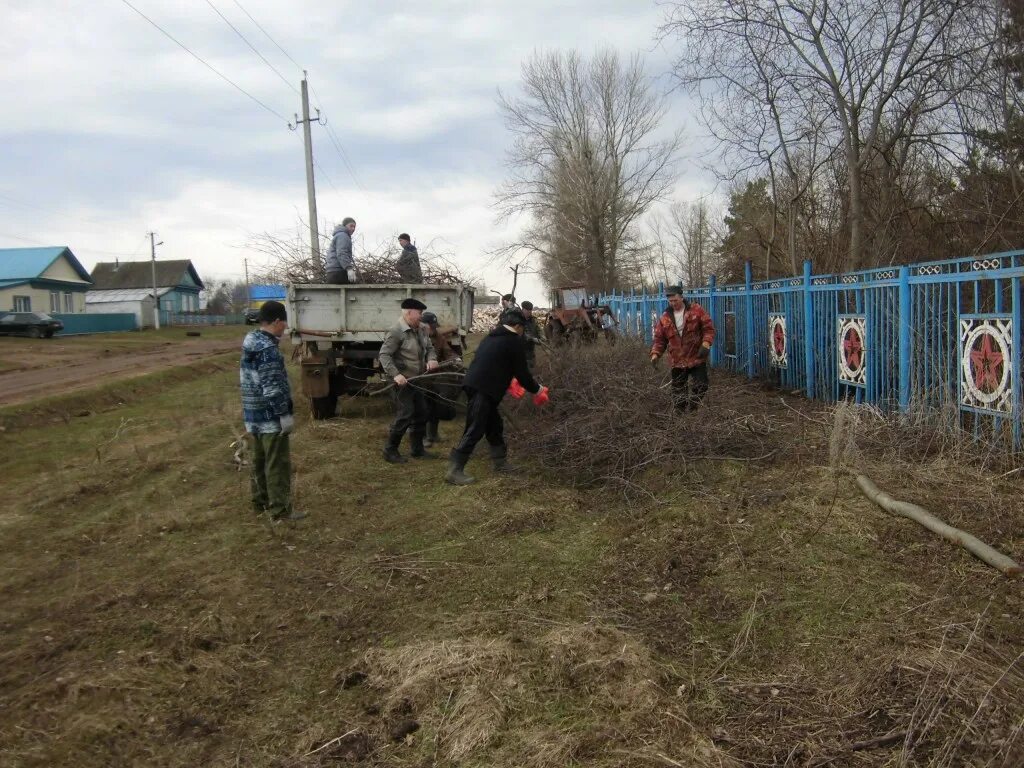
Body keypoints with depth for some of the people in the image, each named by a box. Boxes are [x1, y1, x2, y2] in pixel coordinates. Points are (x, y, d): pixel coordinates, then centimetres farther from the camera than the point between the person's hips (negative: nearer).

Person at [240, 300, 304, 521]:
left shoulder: (250, 343, 10)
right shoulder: (268, 349, -21)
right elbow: (272, 388, -24)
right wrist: (285, 414, -19)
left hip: (254, 414, 10)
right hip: (271, 416, -10)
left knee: (260, 461, 19)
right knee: (278, 464, -3)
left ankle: (260, 502, 30)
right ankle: (280, 510, 2)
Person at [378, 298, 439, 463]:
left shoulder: (422, 329, 5)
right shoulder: (396, 333, -18)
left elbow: (429, 347, 14)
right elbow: (384, 355, -21)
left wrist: (432, 359, -9)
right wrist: (396, 374, -32)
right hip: (402, 381, -8)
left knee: (421, 414, 12)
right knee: (404, 415, -9)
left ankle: (417, 449, 25)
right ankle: (390, 451, 5)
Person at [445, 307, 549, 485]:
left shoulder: (492, 337, 20)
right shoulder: (515, 342, -5)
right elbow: (522, 372, -4)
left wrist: (508, 381, 43)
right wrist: (537, 389, 12)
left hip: (476, 385, 9)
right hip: (483, 389, -9)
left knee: (494, 426, 20)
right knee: (474, 431, -6)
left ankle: (500, 462, 31)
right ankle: (454, 470, -6)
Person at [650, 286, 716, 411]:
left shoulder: (696, 310, -5)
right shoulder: (664, 318, 2)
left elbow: (709, 328, -5)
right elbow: (659, 339, 6)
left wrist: (706, 343, -20)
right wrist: (655, 354, -8)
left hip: (697, 358, -2)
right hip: (677, 361, 2)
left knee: (701, 387, -3)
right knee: (679, 391, 7)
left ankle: (691, 410, 13)